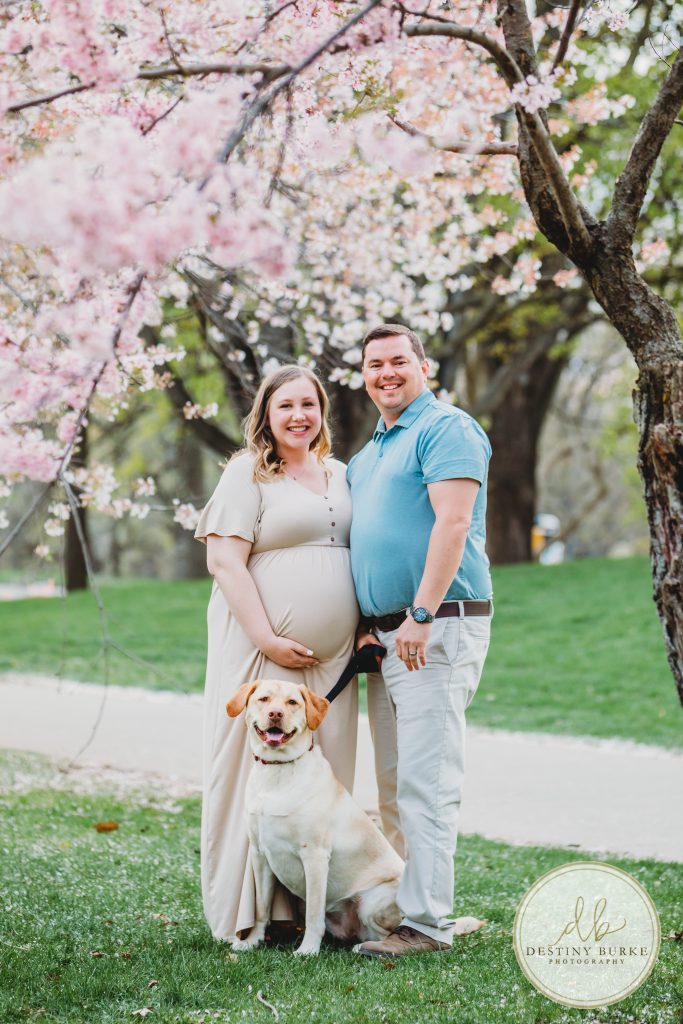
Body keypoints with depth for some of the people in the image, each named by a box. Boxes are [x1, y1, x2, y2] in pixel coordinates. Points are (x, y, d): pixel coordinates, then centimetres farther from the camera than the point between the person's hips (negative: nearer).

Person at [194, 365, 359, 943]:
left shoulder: (340, 476, 17)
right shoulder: (248, 475, -1)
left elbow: (362, 556, 24)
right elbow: (225, 561, -10)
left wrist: (367, 629, 10)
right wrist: (268, 640, -16)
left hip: (332, 658, 6)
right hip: (265, 653, -6)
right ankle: (251, 914, 2)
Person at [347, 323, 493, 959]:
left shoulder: (447, 429, -6)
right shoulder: (367, 455, 22)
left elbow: (452, 523, -17)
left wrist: (421, 614, -23)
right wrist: (367, 624, 14)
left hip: (438, 628, -9)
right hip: (385, 635, 9)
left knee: (425, 781, -11)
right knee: (393, 785, 11)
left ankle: (426, 921, -9)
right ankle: (396, 904, 17)